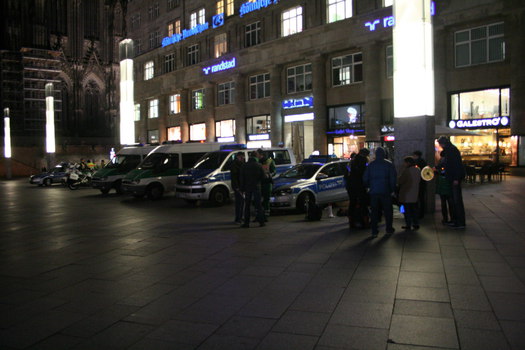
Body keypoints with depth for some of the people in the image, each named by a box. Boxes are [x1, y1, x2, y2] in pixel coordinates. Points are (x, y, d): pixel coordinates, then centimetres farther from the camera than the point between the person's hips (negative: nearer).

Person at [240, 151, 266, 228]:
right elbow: (263, 177, 0)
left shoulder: (244, 166, -1)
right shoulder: (259, 166, -3)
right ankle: (261, 221, 3)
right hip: (257, 187, 0)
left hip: (247, 188, 1)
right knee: (258, 205, 4)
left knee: (247, 206, 5)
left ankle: (246, 222, 3)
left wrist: (242, 189, 4)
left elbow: (242, 178, 0)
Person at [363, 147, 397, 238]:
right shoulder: (389, 164, -2)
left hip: (373, 192, 2)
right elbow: (393, 178, -5)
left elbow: (365, 178, 5)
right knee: (388, 210, 12)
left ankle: (374, 231, 3)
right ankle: (389, 229, 20)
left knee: (374, 212, 5)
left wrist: (368, 187, 19)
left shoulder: (371, 164, 4)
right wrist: (392, 189, 3)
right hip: (385, 191, -2)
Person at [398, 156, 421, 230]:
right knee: (414, 209, 14)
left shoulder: (406, 170, -17)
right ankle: (416, 224, 18)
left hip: (406, 194, -7)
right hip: (415, 194, 7)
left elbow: (400, 181, -14)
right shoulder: (418, 170, 6)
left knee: (407, 210, 0)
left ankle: (408, 225, 2)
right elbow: (419, 180, 15)